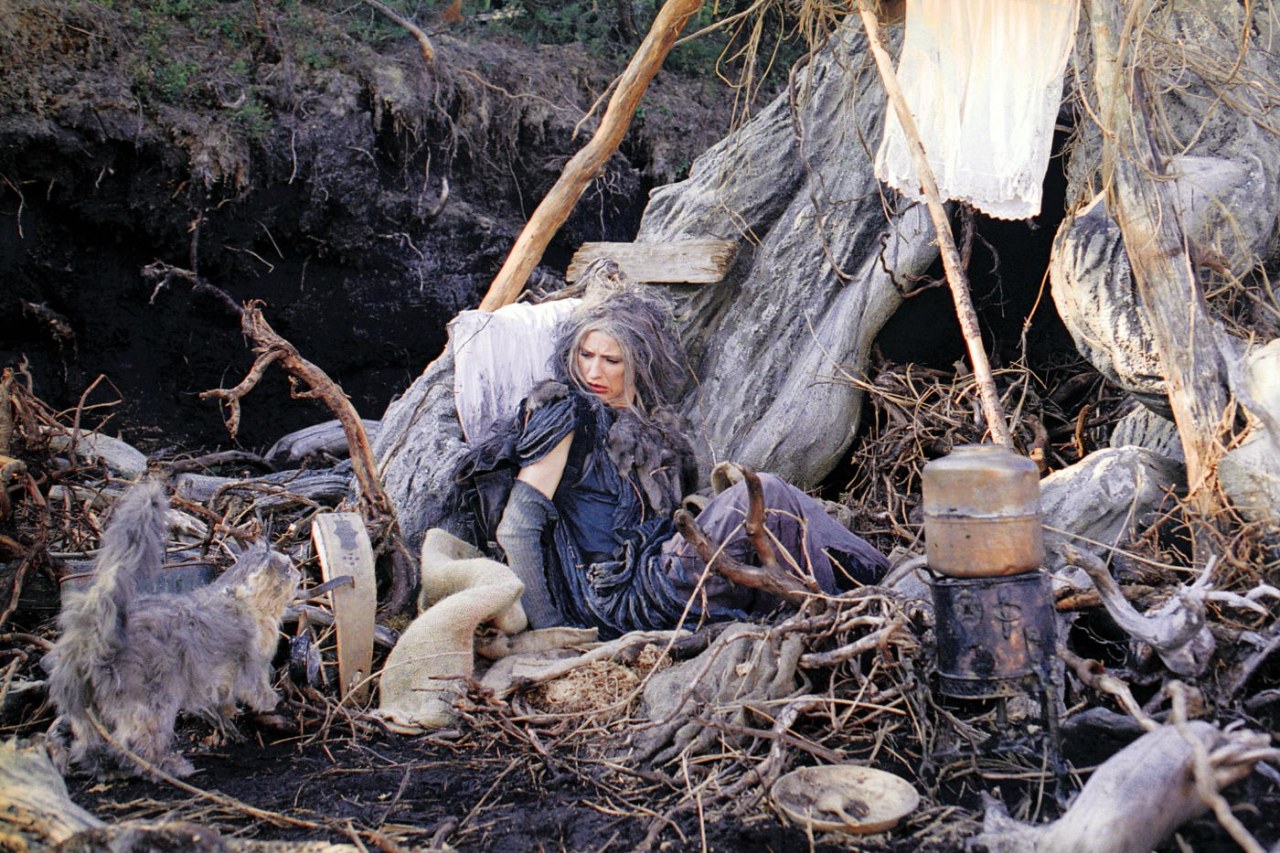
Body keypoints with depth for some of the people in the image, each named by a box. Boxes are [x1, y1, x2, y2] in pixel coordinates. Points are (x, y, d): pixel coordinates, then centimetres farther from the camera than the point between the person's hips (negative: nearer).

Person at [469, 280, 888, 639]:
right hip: (617, 600, -7)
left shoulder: (656, 424, 17)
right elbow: (518, 526, -11)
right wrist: (545, 627, -14)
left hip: (655, 577, 7)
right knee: (762, 494, -17)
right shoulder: (565, 414, -5)